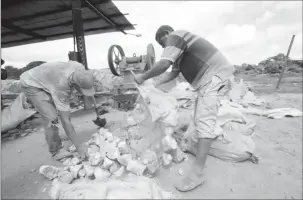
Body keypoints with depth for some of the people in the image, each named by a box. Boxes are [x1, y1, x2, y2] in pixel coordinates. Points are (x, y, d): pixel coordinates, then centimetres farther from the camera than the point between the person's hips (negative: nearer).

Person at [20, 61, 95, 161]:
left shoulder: (81, 69, -24)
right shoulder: (61, 87, -40)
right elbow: (65, 121, -36)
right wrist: (79, 146, -32)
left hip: (45, 82, 7)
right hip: (31, 84, -7)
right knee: (52, 118, -20)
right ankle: (56, 151, -2)